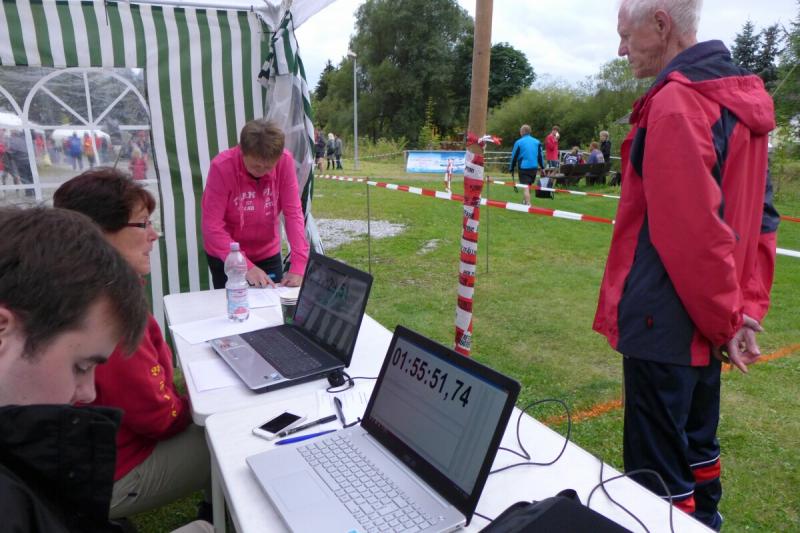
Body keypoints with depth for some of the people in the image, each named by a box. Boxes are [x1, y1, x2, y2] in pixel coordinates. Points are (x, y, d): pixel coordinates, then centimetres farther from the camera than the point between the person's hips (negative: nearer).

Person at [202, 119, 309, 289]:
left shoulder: (285, 161, -17)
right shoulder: (222, 167, -23)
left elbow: (293, 213, -16)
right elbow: (213, 226, -23)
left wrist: (298, 265, -25)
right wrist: (246, 266, -31)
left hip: (268, 254, 2)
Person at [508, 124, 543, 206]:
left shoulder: (519, 142, -3)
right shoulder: (537, 142, 7)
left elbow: (514, 156, 0)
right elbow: (540, 156, 11)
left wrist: (511, 169, 7)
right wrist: (542, 167, 18)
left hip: (523, 167, -4)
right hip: (534, 167, 4)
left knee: (525, 187, -7)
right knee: (529, 185, 22)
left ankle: (528, 204, -19)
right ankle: (526, 201, 38)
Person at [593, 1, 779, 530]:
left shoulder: (676, 102, -18)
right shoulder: (741, 98, 11)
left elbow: (690, 233, -24)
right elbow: (762, 213, 11)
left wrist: (725, 319, -11)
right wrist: (747, 307, 8)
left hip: (668, 322, -9)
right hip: (704, 324, 9)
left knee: (658, 471, 6)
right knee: (697, 445, 24)